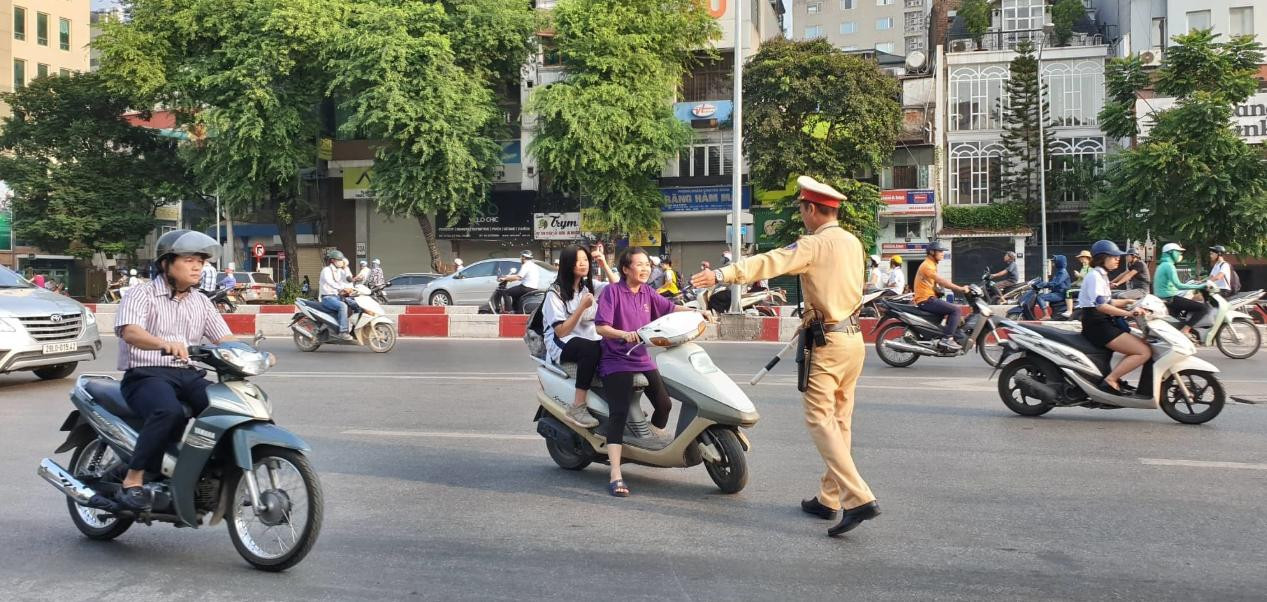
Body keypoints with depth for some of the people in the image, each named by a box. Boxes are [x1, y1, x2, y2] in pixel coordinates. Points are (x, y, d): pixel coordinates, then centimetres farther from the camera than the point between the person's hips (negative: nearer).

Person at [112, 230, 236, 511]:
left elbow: (225, 338, 9)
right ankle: (132, 482, -24)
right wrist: (164, 343, -42)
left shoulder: (201, 302, 18)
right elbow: (129, 331, -20)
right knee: (170, 412, -37)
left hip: (189, 375, 5)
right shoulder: (143, 294, -1)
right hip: (146, 374, -5)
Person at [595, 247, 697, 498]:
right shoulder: (612, 292, -8)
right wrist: (624, 334, -31)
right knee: (619, 413, -19)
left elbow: (670, 308, 10)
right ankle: (615, 477, -23)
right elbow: (601, 326, -14)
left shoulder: (647, 293, 11)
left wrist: (697, 311, -5)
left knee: (664, 405, 3)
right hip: (616, 362, -7)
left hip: (643, 360, 7)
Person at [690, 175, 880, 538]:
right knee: (840, 420, 12)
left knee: (821, 420, -7)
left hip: (828, 343, -8)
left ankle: (859, 498, -16)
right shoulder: (853, 243, 12)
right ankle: (828, 498, 20)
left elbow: (769, 262, -27)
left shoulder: (814, 245, -13)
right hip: (855, 338, 8)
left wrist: (723, 274, -35)